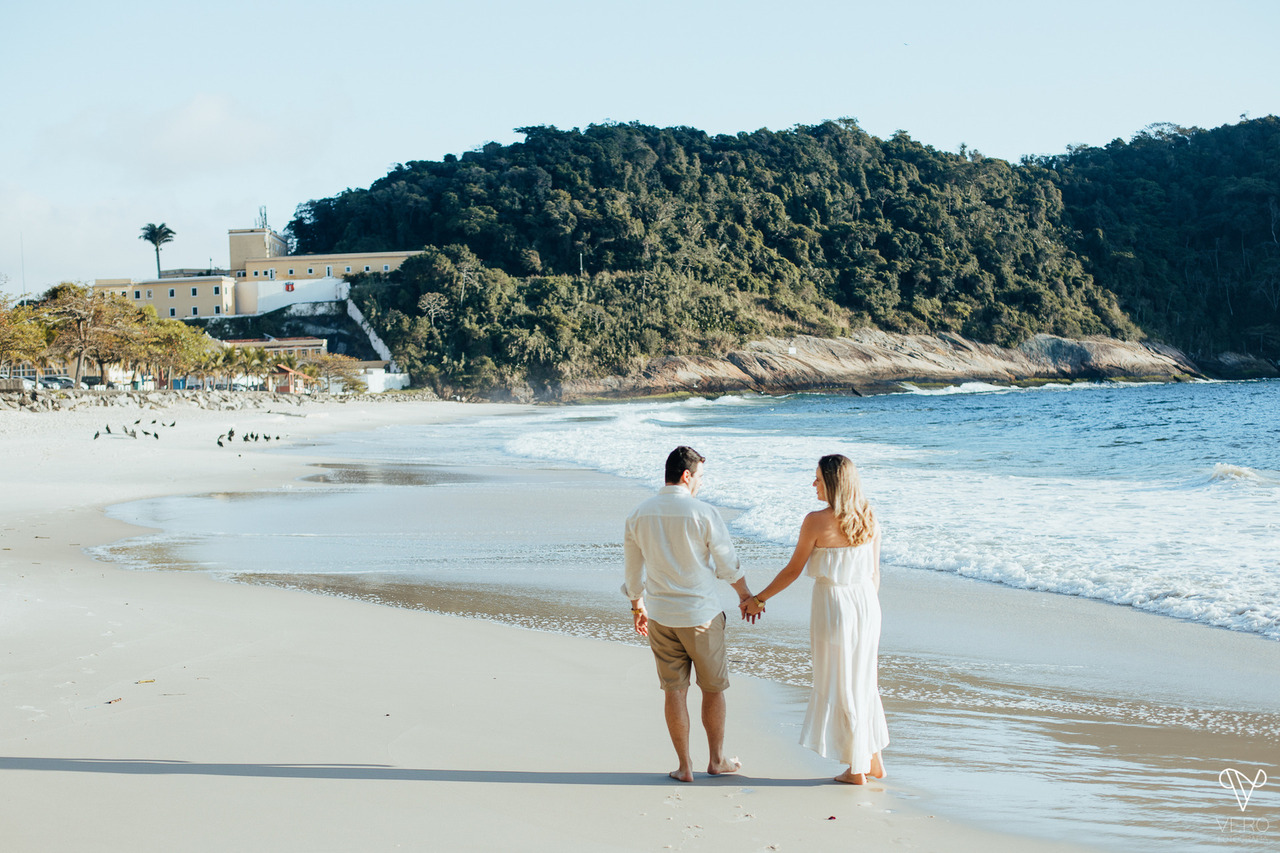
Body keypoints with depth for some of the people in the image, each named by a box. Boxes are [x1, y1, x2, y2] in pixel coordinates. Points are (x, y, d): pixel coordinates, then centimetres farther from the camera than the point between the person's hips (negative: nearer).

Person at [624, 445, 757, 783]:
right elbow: (727, 562, -5)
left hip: (660, 616, 3)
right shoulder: (703, 513, -14)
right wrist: (745, 595, 13)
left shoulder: (639, 514, -1)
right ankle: (717, 760, 24)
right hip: (701, 614, -3)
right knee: (713, 688, 13)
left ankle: (684, 766, 14)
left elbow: (633, 568, 10)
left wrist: (637, 605, 24)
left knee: (674, 690, 9)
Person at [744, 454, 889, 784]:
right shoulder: (868, 520, 2)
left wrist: (758, 599, 4)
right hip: (866, 604, 6)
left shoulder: (817, 521, -15)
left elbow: (793, 571, -9)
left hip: (833, 606, -6)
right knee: (863, 682, 19)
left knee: (840, 686, 6)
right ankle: (874, 760, 24)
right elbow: (874, 574, 9)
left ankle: (856, 769, 12)